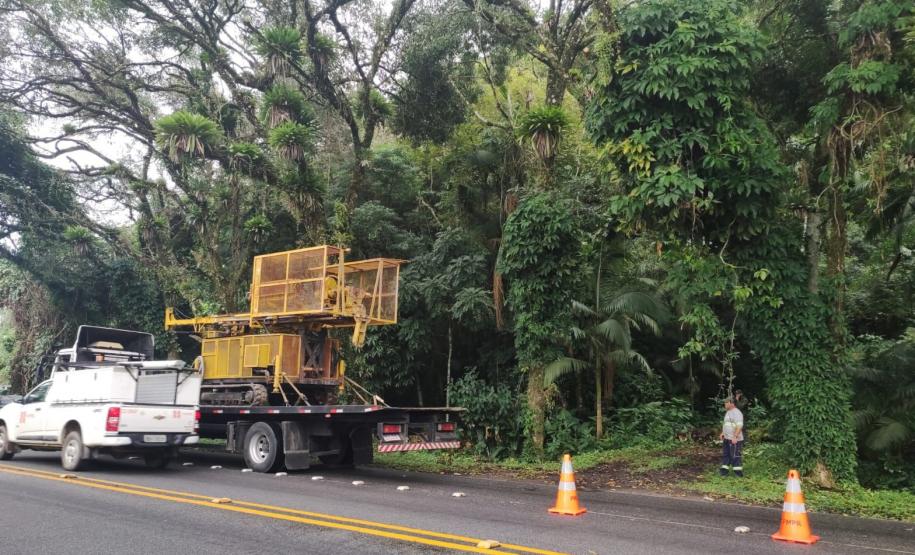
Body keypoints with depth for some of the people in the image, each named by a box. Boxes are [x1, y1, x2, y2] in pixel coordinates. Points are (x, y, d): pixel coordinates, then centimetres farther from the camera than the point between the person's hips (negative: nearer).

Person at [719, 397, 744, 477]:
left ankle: (738, 473, 0)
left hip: (735, 439, -10)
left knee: (736, 456, -5)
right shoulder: (728, 412, 16)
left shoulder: (736, 413, -14)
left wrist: (735, 437, -27)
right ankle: (724, 471, 16)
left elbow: (739, 426, -22)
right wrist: (722, 433, 14)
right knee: (725, 455, 11)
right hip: (727, 439, 10)